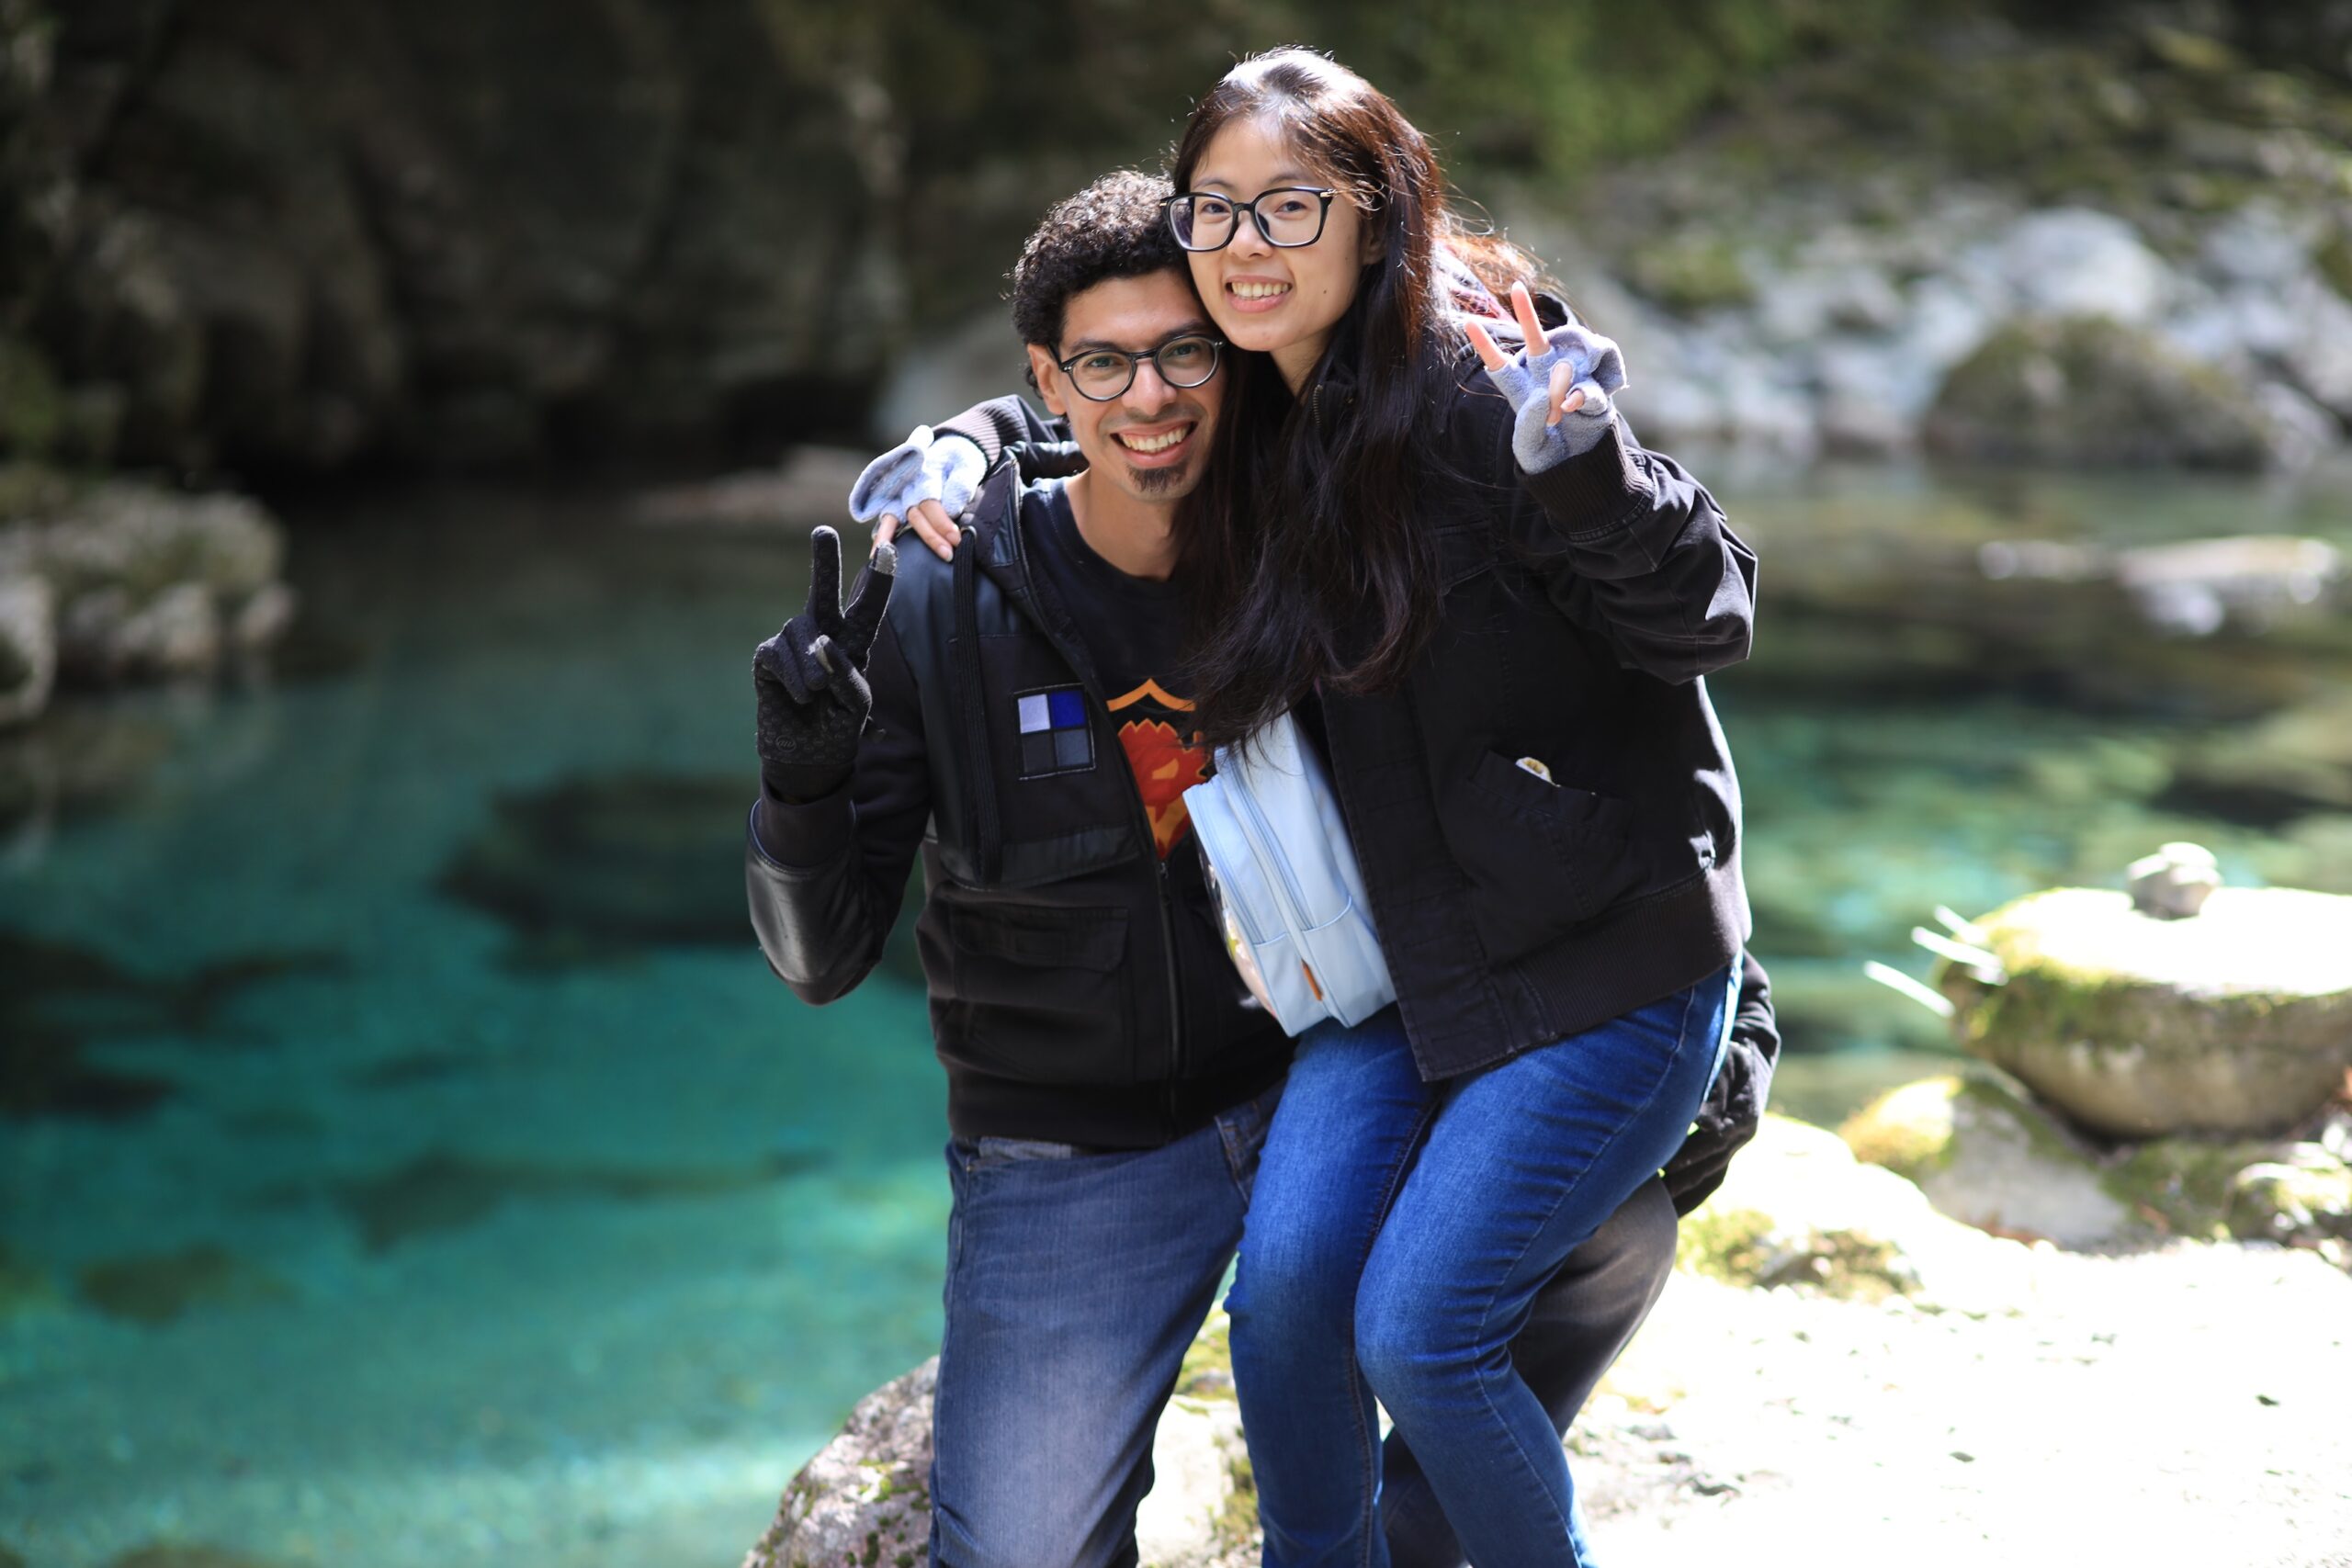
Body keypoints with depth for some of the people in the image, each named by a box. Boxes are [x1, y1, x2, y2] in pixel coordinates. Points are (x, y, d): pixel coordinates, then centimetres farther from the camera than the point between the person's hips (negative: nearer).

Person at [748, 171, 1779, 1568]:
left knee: (1622, 1217, -12)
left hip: (1314, 1086, 2)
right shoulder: (941, 594, -14)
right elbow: (822, 955, -13)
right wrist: (802, 784, -33)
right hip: (1070, 1156, -2)